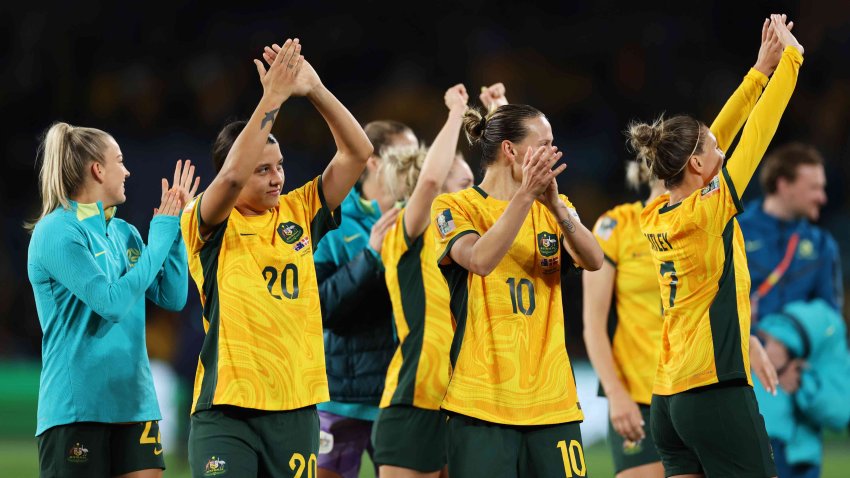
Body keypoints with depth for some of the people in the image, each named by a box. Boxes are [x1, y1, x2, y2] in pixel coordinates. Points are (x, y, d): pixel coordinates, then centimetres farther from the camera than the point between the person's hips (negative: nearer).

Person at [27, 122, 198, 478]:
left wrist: (175, 224, 4)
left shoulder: (125, 233, 12)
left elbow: (172, 297, 9)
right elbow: (113, 302, -19)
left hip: (134, 404, 7)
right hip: (77, 409, -7)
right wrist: (160, 233, -11)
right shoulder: (56, 232, -10)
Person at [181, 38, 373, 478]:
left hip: (295, 408, 5)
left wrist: (315, 89, -7)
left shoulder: (298, 212, 11)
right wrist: (273, 98, -21)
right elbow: (232, 175, -23)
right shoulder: (206, 225, -2)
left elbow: (357, 152, 5)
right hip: (226, 410, -5)